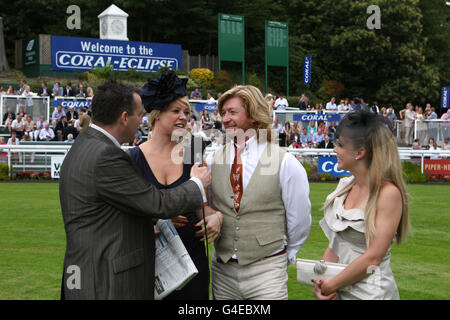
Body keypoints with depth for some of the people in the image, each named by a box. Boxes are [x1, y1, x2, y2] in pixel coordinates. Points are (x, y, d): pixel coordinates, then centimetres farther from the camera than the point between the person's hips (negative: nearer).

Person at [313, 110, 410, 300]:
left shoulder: (388, 193, -16)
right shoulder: (346, 186, 5)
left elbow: (373, 257, -19)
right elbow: (335, 243, 9)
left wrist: (330, 286, -13)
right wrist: (320, 280, -4)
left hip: (370, 292, -6)